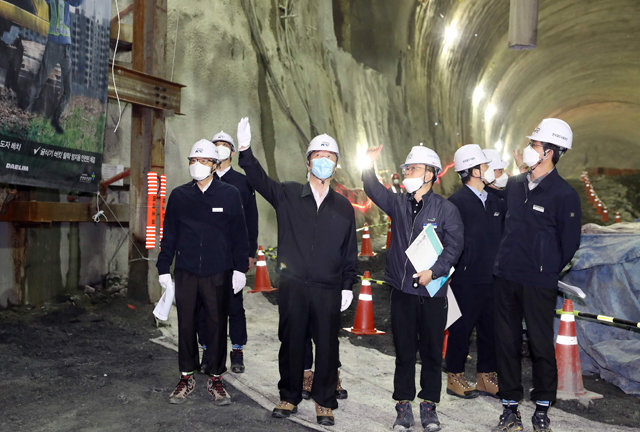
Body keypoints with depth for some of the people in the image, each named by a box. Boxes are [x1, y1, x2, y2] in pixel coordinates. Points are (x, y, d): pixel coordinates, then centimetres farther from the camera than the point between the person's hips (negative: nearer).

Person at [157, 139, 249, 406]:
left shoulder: (229, 194, 1)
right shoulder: (179, 195, 7)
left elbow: (239, 234, 3)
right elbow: (169, 235, 11)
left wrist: (240, 268, -1)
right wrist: (164, 269, 8)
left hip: (218, 274, -2)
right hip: (186, 273, 2)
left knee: (217, 326, 5)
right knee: (186, 325, 8)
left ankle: (216, 378, 20)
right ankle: (186, 377, 24)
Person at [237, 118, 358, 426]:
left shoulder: (344, 207, 9)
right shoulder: (288, 195, 6)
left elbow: (350, 250, 10)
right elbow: (260, 180, -5)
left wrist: (348, 285, 4)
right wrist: (245, 151, -20)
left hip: (329, 290, 1)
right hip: (293, 287, 0)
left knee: (327, 346, 5)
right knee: (291, 343, 10)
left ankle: (324, 401, 24)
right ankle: (289, 397, 29)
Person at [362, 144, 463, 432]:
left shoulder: (446, 209, -1)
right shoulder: (398, 204, 11)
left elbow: (454, 246, -5)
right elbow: (374, 191, 5)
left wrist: (434, 270, -18)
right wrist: (370, 167, -11)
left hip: (432, 292, -2)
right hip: (402, 290, 3)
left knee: (432, 352, 7)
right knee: (404, 352, 9)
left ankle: (428, 405, 23)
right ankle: (404, 406, 20)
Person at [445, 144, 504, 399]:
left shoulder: (494, 200, 12)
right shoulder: (457, 202, -11)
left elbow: (502, 234, 18)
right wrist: (452, 272, -15)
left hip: (493, 278, 7)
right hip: (467, 280, -7)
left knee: (490, 329, 13)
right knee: (462, 329, 4)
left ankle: (486, 378, 27)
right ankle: (455, 378, 19)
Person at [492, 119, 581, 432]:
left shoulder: (564, 195, -8)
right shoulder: (514, 185, 8)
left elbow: (570, 243, -1)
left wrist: (547, 270, 6)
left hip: (539, 284, -5)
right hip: (505, 278, 5)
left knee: (541, 344, 6)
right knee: (506, 342, 9)